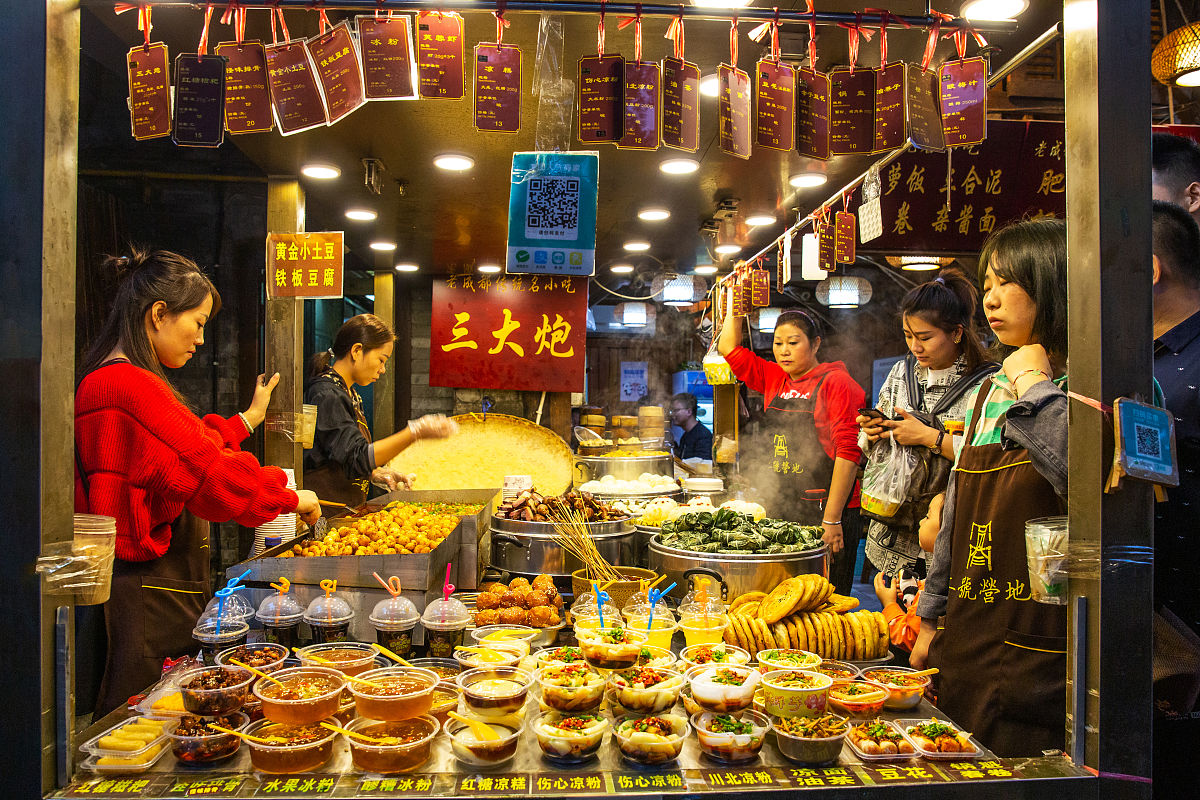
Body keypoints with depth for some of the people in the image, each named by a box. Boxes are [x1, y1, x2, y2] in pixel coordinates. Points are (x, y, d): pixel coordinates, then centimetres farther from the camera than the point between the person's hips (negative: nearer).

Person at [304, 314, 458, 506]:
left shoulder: (349, 394, 17)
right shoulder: (326, 395, -13)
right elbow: (357, 459, -21)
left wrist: (376, 474, 5)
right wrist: (415, 432, -25)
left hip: (348, 508, 9)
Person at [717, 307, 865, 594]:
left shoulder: (836, 383, -6)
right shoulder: (774, 379, 12)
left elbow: (848, 451, -12)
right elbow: (728, 347, 18)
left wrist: (832, 519, -15)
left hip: (825, 509, -6)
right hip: (779, 510, 6)